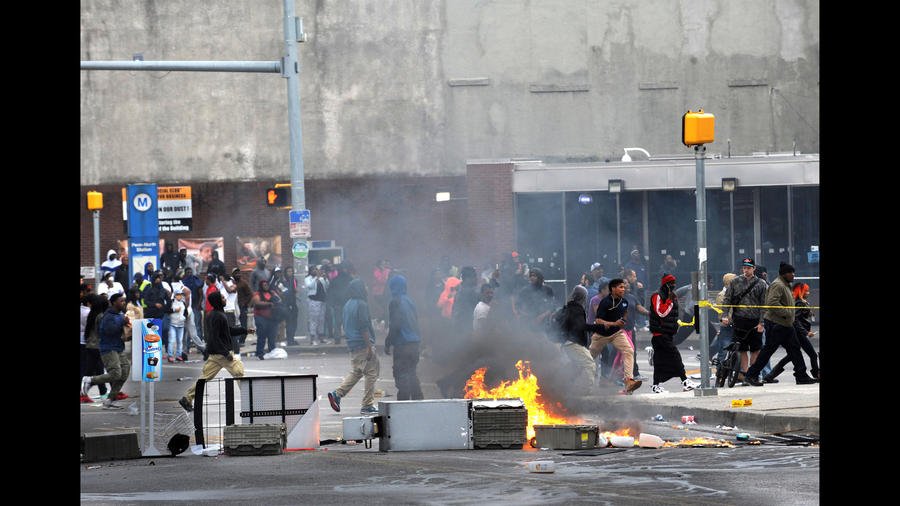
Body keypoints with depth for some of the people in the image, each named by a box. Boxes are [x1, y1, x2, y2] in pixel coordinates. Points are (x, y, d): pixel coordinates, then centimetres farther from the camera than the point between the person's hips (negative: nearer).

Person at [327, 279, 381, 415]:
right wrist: (369, 348, -19)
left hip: (352, 345, 9)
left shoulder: (347, 305, 13)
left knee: (356, 372, 18)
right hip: (363, 344, -9)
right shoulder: (361, 305, -14)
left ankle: (337, 393, 5)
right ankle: (367, 406, -1)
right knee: (371, 373, -1)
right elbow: (364, 328, -19)